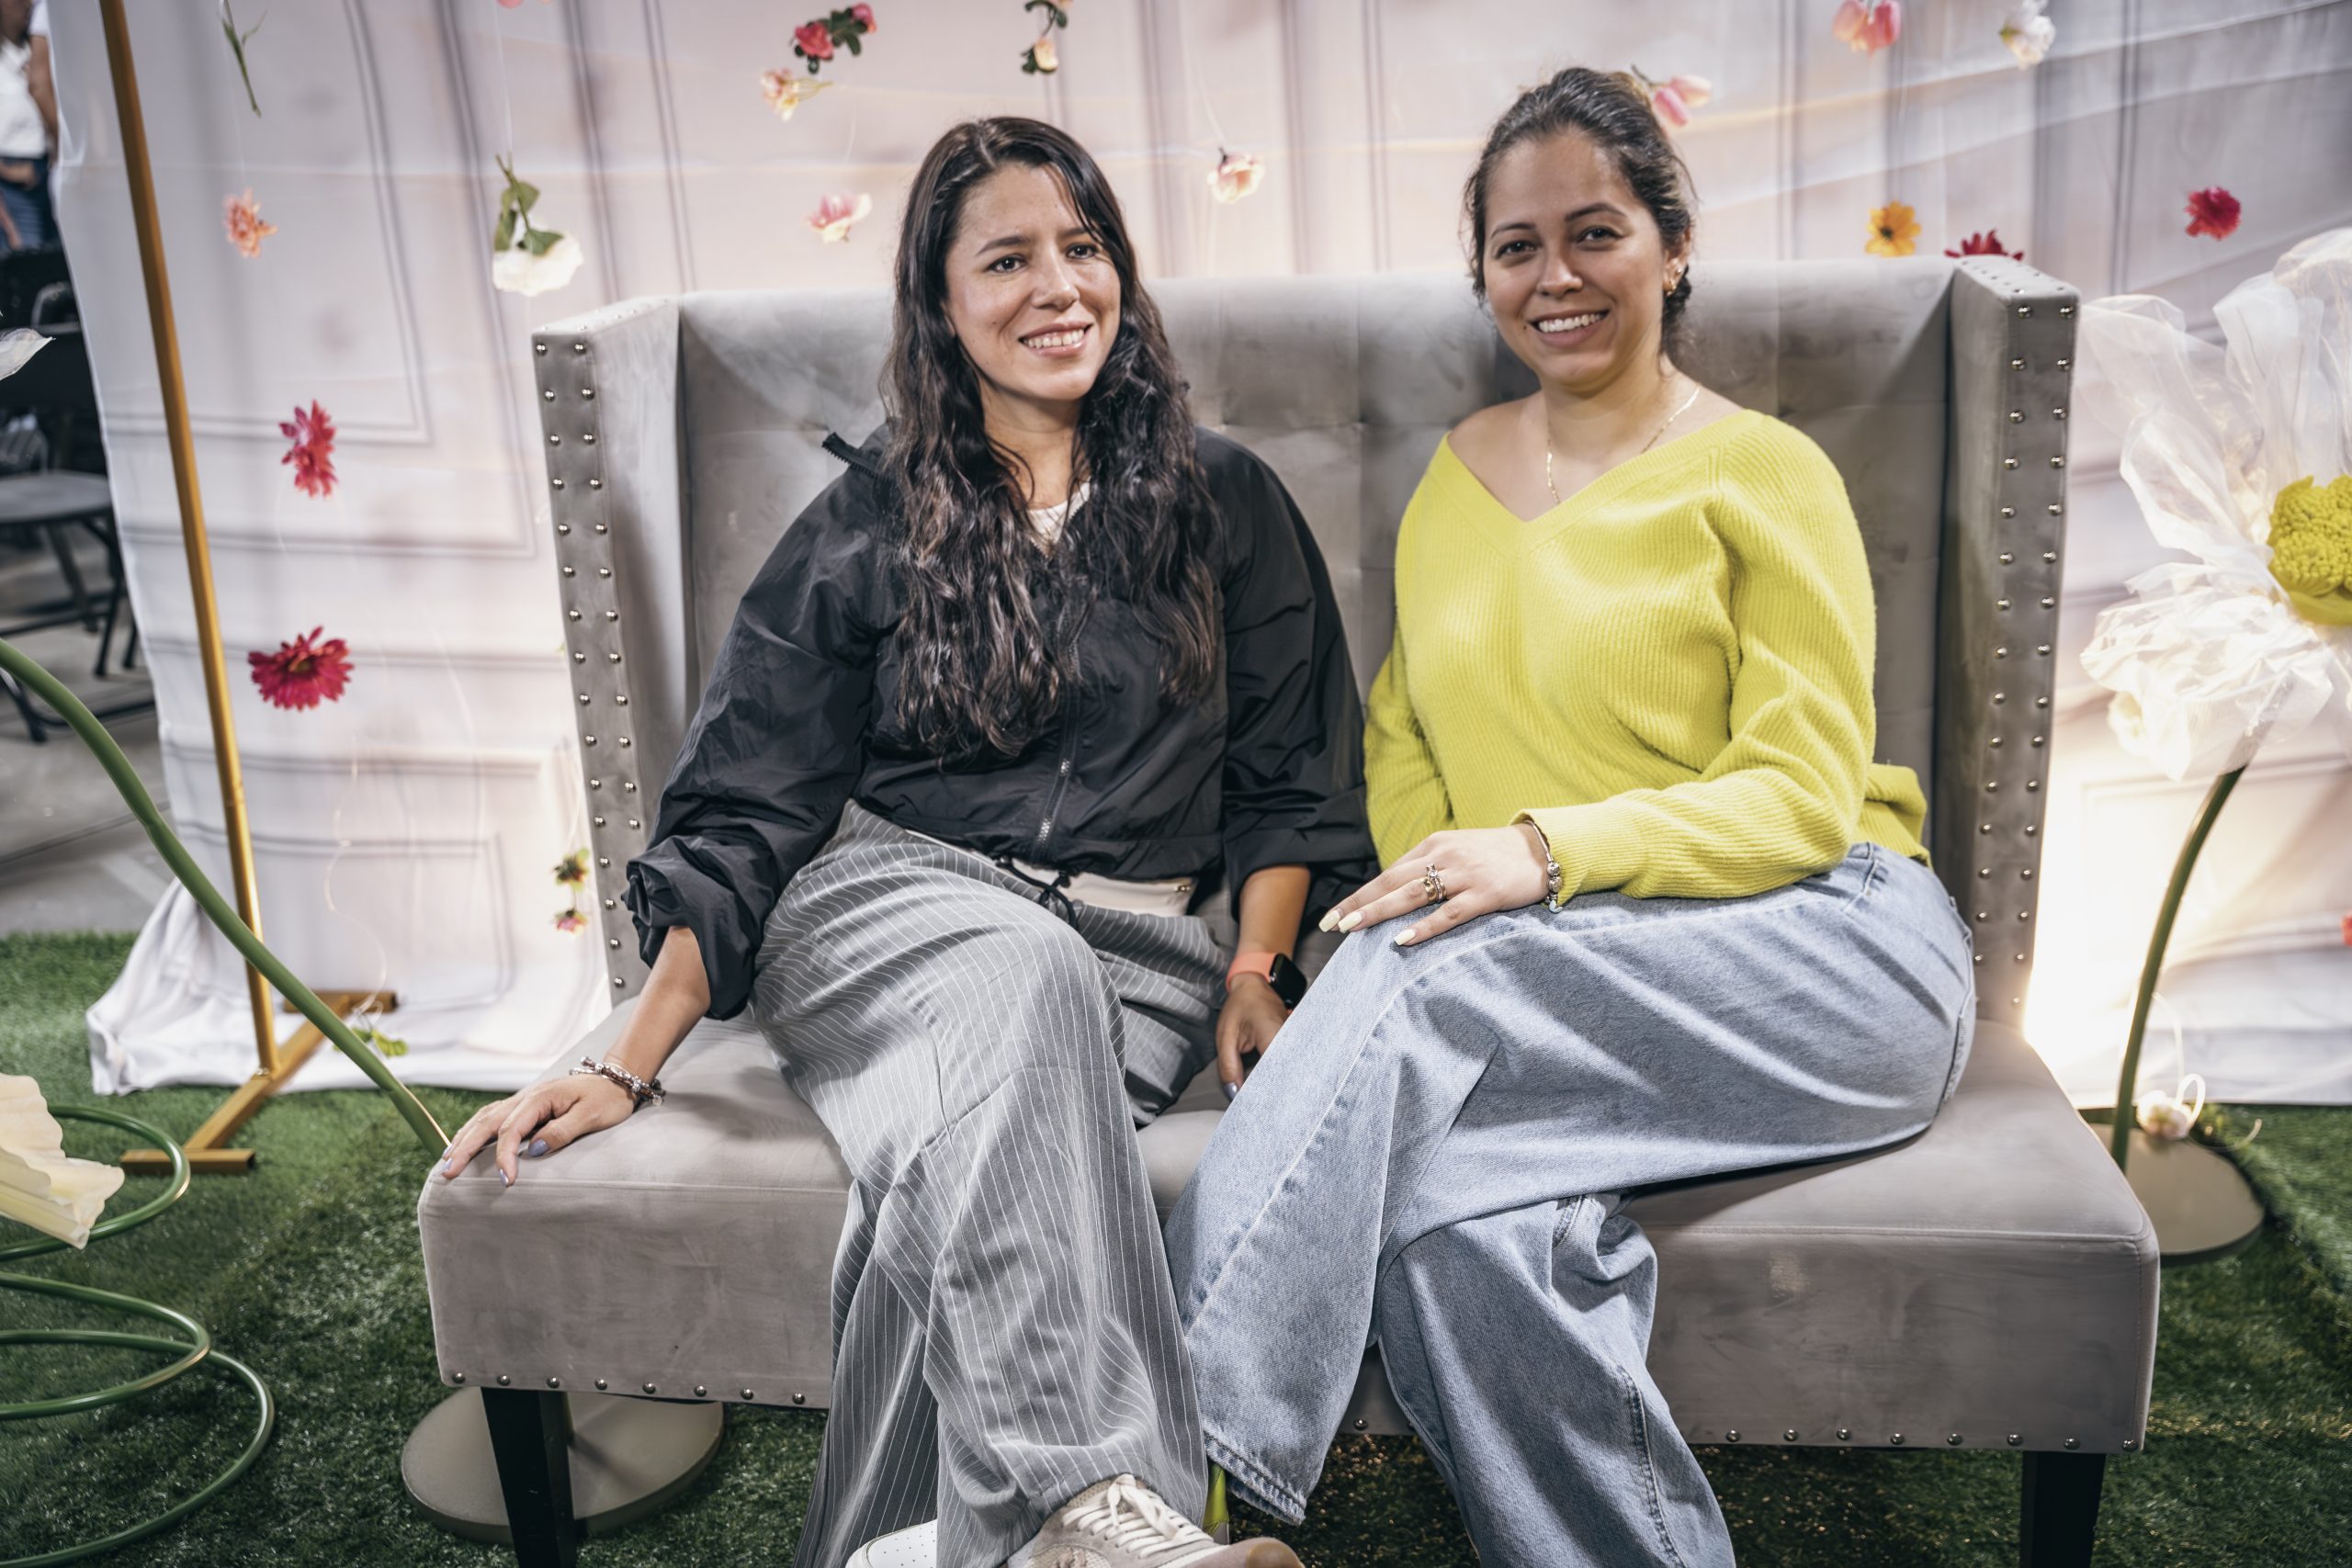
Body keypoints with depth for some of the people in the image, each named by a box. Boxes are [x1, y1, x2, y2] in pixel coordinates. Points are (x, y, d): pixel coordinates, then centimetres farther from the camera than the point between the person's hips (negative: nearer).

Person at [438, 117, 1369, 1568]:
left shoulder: (1224, 505, 14)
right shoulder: (870, 523, 10)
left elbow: (1291, 778, 15)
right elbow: (747, 812, 6)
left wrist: (1253, 975, -3)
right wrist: (629, 1067, -4)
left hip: (1130, 953, 1)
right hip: (890, 907, -1)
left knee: (963, 1176, -35)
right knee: (1021, 975, -39)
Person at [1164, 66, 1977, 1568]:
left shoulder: (1762, 469, 4)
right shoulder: (1458, 469, 21)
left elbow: (1804, 799, -4)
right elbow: (1404, 730, 19)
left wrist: (1550, 848, -21)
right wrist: (1429, 884, -5)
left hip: (1823, 950, -3)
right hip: (1545, 988, 4)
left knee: (1418, 981, -32)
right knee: (1450, 1216, -32)